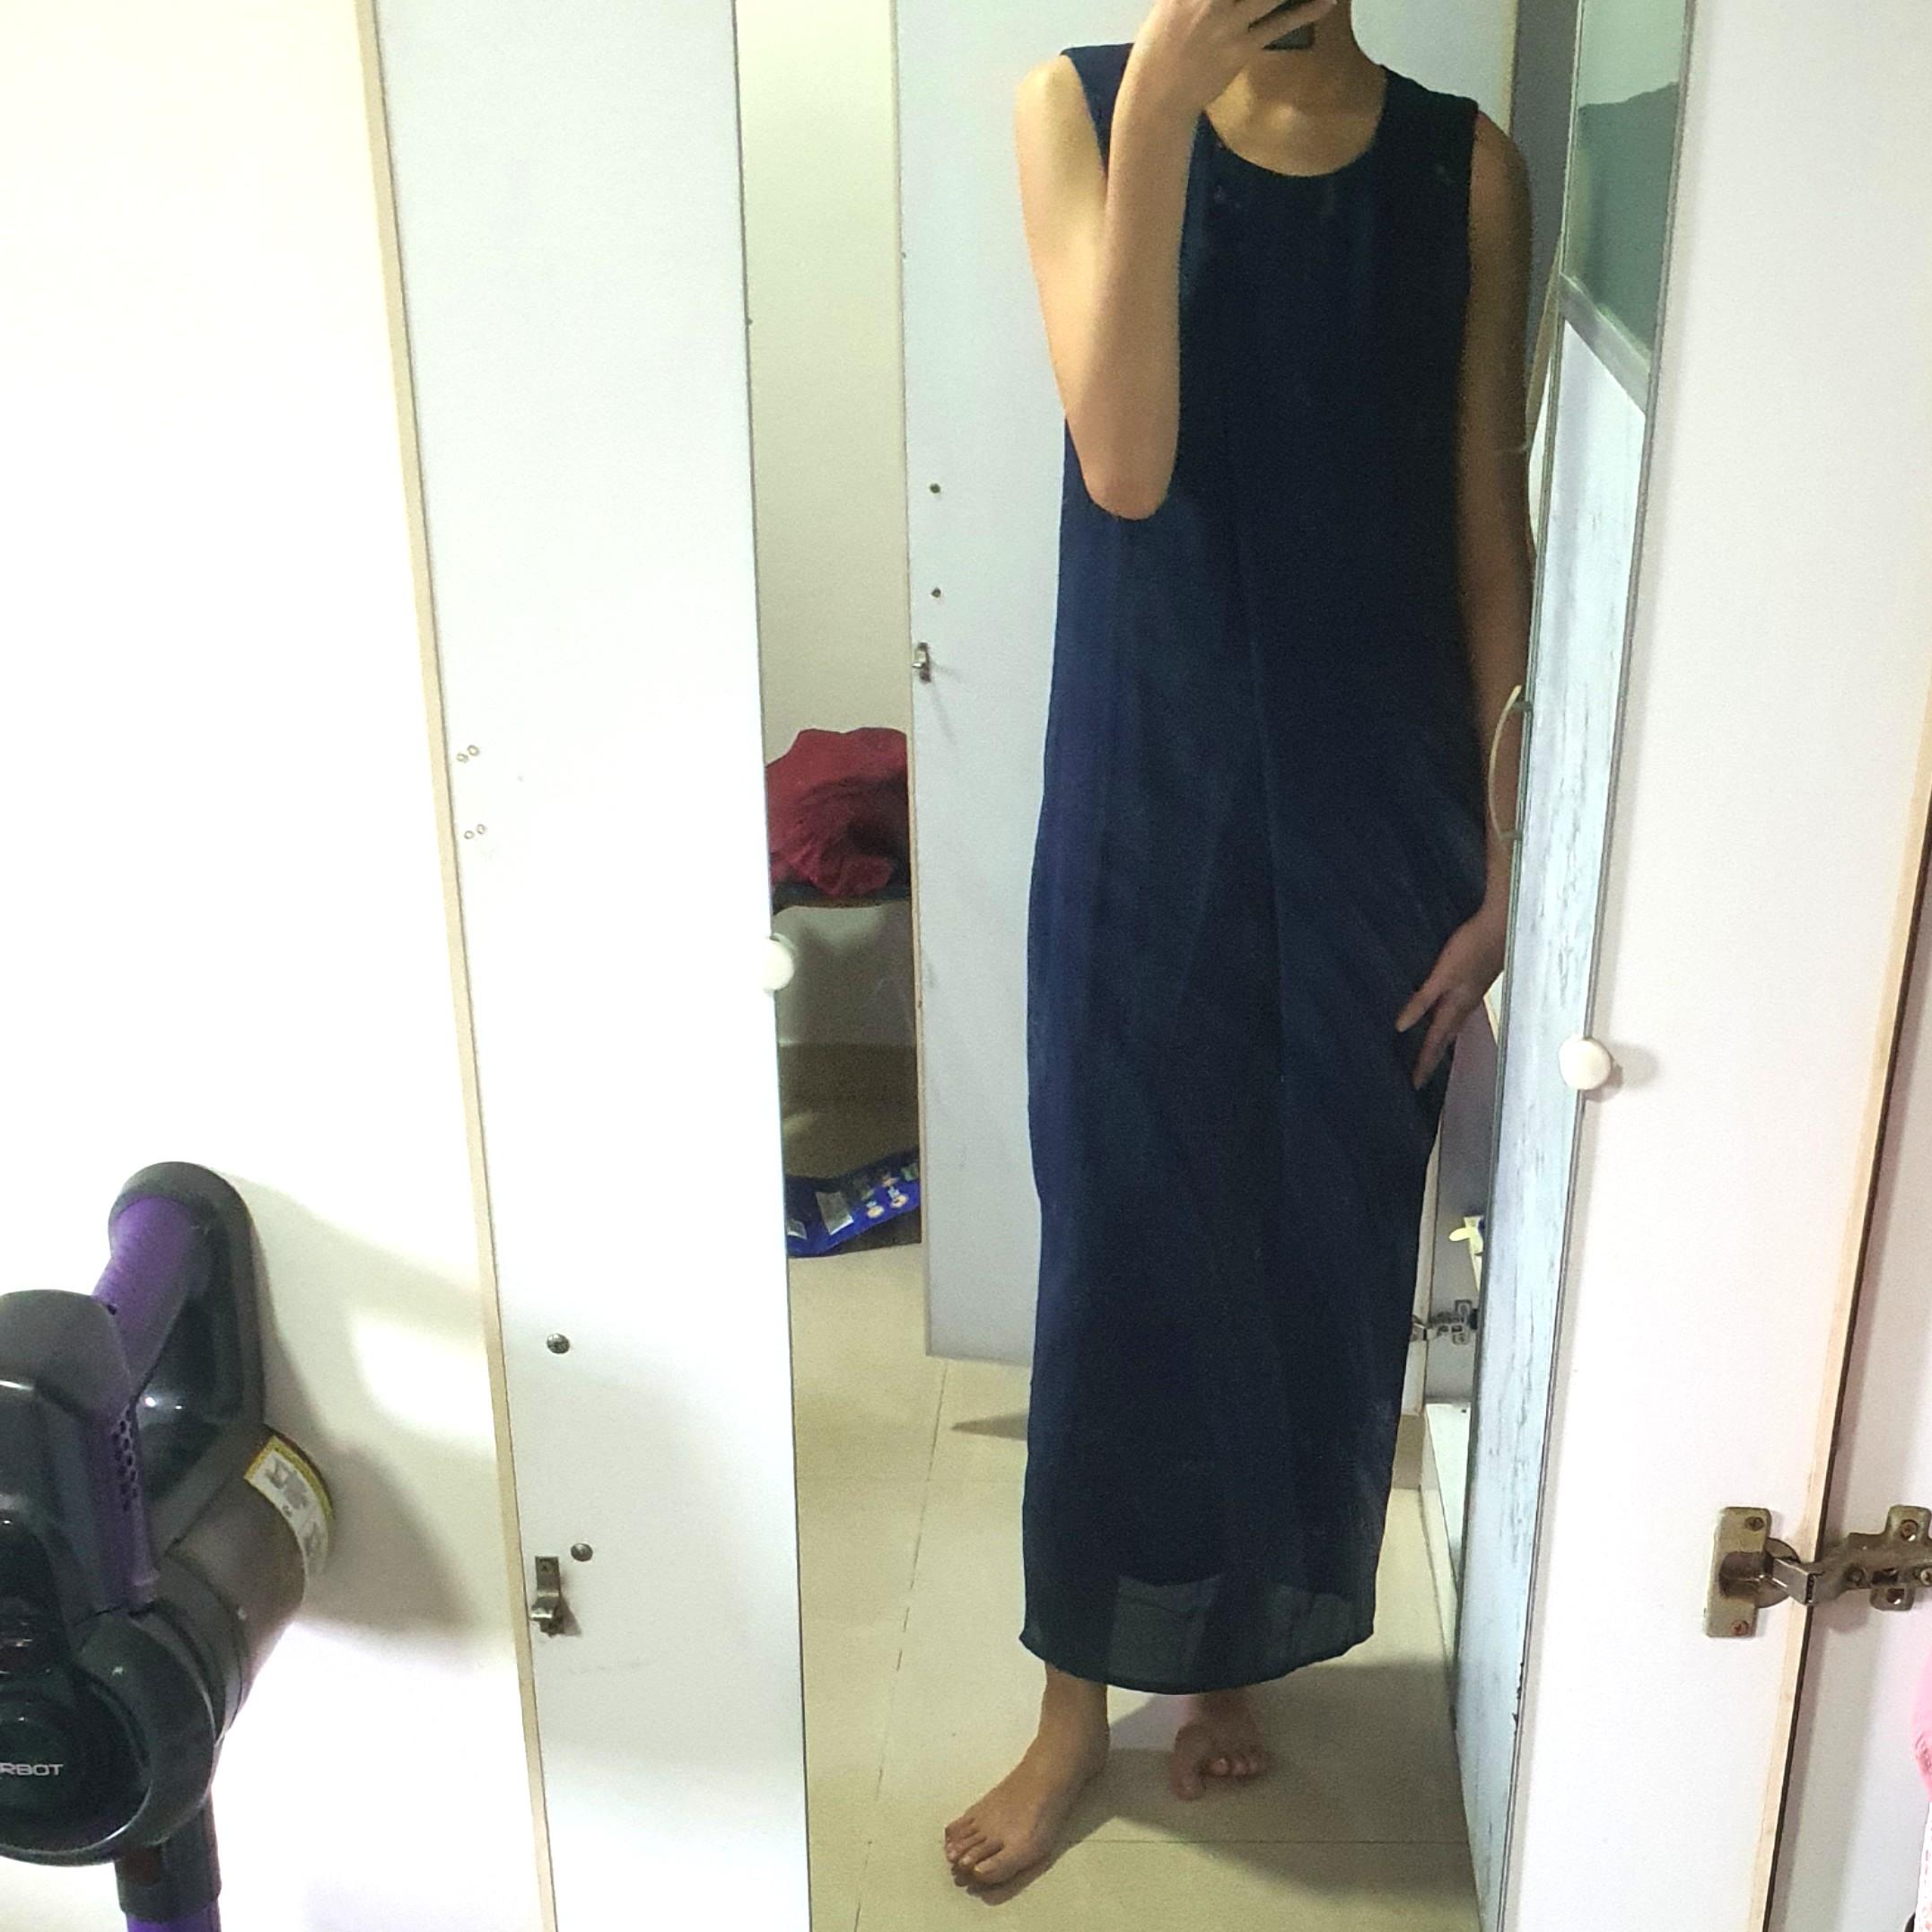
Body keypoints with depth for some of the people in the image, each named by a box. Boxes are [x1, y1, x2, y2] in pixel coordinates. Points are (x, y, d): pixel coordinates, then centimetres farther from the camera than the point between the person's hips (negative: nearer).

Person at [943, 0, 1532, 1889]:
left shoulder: (1464, 169, 0)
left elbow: (1491, 538, 1)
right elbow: (1123, 464, -18)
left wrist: (1509, 859, -1)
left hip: (1375, 817, 2)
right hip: (1144, 805, -1)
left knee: (1322, 1253, 13)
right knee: (1120, 1248, 7)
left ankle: (1236, 1647, 38)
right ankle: (1081, 1690, 28)